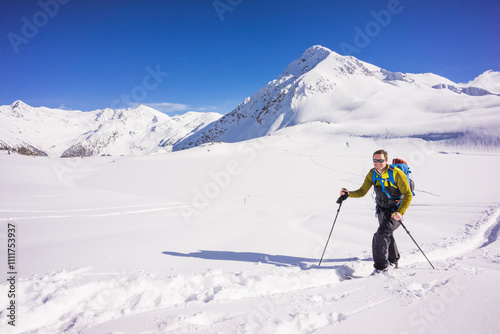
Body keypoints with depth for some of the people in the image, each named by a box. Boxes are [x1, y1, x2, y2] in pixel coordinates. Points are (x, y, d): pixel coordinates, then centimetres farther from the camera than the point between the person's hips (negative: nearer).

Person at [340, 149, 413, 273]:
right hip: (381, 208, 7)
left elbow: (408, 195, -21)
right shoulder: (372, 174, -7)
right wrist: (349, 194, -25)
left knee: (381, 235, -22)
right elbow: (362, 192, -6)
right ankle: (393, 260, 47)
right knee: (386, 235, 23)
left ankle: (380, 266, -10)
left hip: (395, 209, -7)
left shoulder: (397, 174, -24)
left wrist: (400, 213, -33)